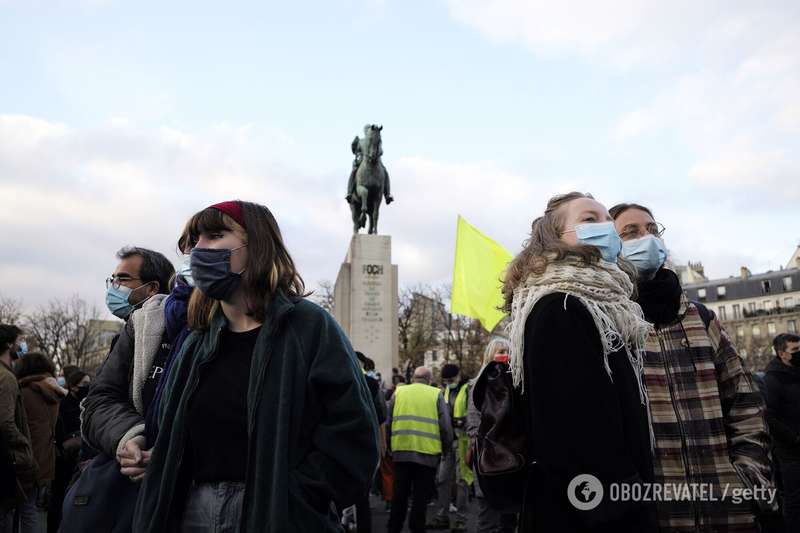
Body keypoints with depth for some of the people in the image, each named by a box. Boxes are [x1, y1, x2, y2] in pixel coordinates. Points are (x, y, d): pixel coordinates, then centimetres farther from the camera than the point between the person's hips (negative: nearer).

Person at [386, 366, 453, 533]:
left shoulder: (399, 392, 8)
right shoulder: (436, 394, 3)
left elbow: (388, 422, 7)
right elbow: (445, 426, -1)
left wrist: (390, 446, 18)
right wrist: (446, 447, 13)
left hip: (401, 451, 2)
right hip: (427, 453, -2)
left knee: (400, 494, 14)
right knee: (421, 497, 8)